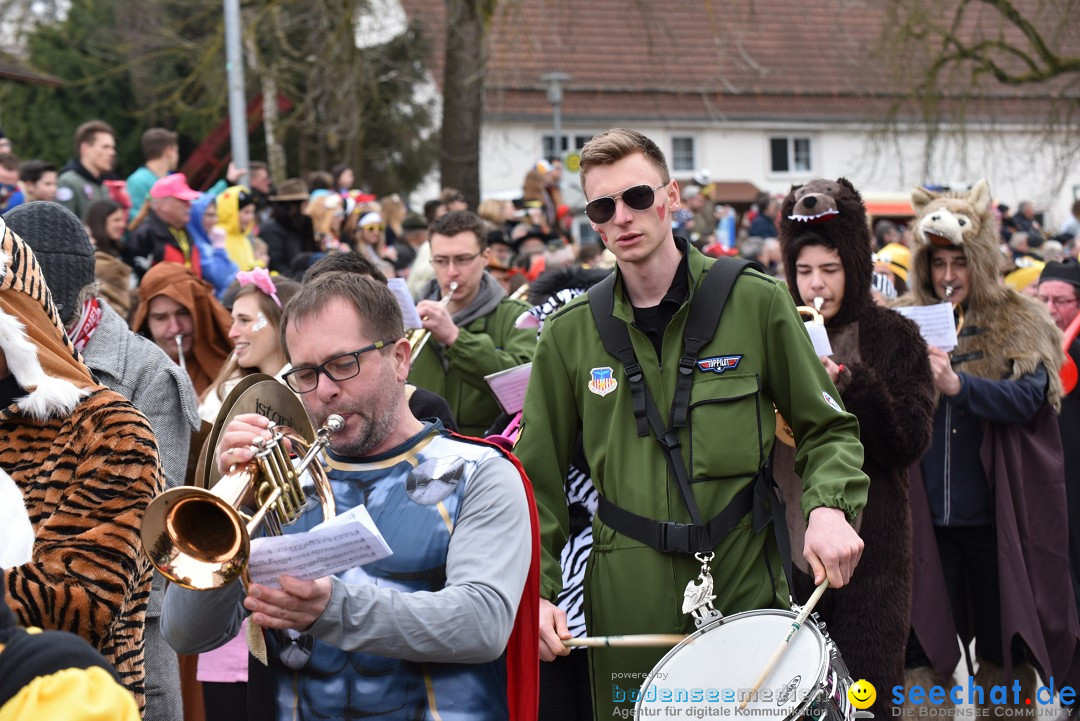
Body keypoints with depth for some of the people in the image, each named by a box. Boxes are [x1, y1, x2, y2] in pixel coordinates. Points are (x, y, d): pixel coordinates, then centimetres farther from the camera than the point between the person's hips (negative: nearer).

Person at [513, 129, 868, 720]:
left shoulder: (755, 303, 0)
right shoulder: (570, 333, 4)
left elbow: (827, 429, 6)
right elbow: (539, 479, 9)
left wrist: (828, 508, -13)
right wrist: (536, 590, -3)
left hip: (747, 588, -1)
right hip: (626, 601, 1)